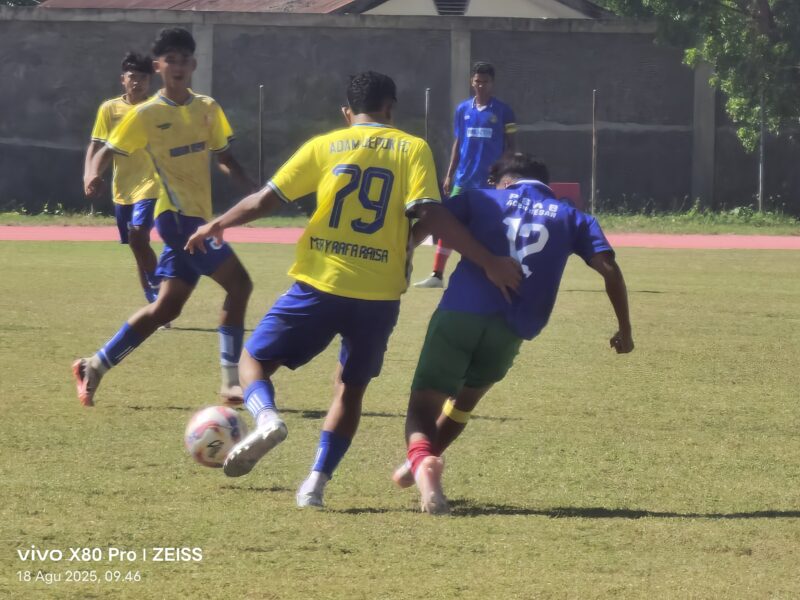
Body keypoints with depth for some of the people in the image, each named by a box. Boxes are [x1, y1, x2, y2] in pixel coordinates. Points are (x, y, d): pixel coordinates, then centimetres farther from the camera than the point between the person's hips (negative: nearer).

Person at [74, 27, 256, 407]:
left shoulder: (207, 109, 11)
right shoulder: (146, 115, -5)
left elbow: (224, 158, 16)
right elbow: (108, 151, -4)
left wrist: (251, 188, -2)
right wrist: (93, 175, -27)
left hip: (197, 218, 7)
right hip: (177, 215, -7)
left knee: (166, 307, 8)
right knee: (238, 283, -16)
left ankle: (95, 367, 18)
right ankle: (231, 381, -12)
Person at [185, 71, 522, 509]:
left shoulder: (325, 147, 6)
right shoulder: (413, 149, 4)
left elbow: (267, 198, 5)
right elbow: (430, 214, -9)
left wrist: (216, 225, 20)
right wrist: (488, 262, -8)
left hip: (320, 285, -1)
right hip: (380, 294, 1)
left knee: (254, 359, 14)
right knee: (350, 389, 21)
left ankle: (266, 417, -17)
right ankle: (317, 481, 8)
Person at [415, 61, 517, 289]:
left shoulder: (503, 111, -2)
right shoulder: (463, 109, 8)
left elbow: (510, 146, 1)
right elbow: (458, 143, 14)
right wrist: (449, 175, 9)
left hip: (491, 180, -3)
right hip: (463, 179, 3)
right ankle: (437, 275, 2)